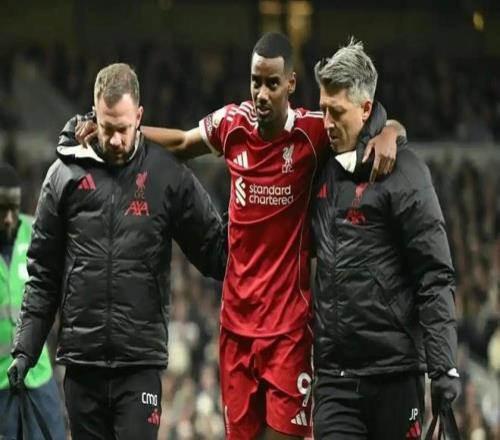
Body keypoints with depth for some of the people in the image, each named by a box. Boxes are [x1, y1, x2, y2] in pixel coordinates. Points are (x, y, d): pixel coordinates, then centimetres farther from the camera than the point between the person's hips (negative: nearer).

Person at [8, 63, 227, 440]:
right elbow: (43, 272, 10)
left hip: (142, 362, -2)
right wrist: (26, 347, 4)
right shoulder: (66, 175, 6)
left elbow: (215, 252, 7)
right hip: (82, 361, 2)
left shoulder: (168, 176, 1)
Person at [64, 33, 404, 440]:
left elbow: (385, 127, -1)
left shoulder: (312, 132, -9)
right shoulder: (232, 124, 2)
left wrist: (387, 136, -23)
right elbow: (182, 143, 22)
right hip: (236, 316, 4)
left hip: (288, 321, -4)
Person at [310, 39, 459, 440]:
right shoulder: (325, 169, 12)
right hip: (334, 372, 5)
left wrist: (443, 364, -17)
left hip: (394, 368, -5)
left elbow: (435, 278, -11)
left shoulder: (403, 172, -7)